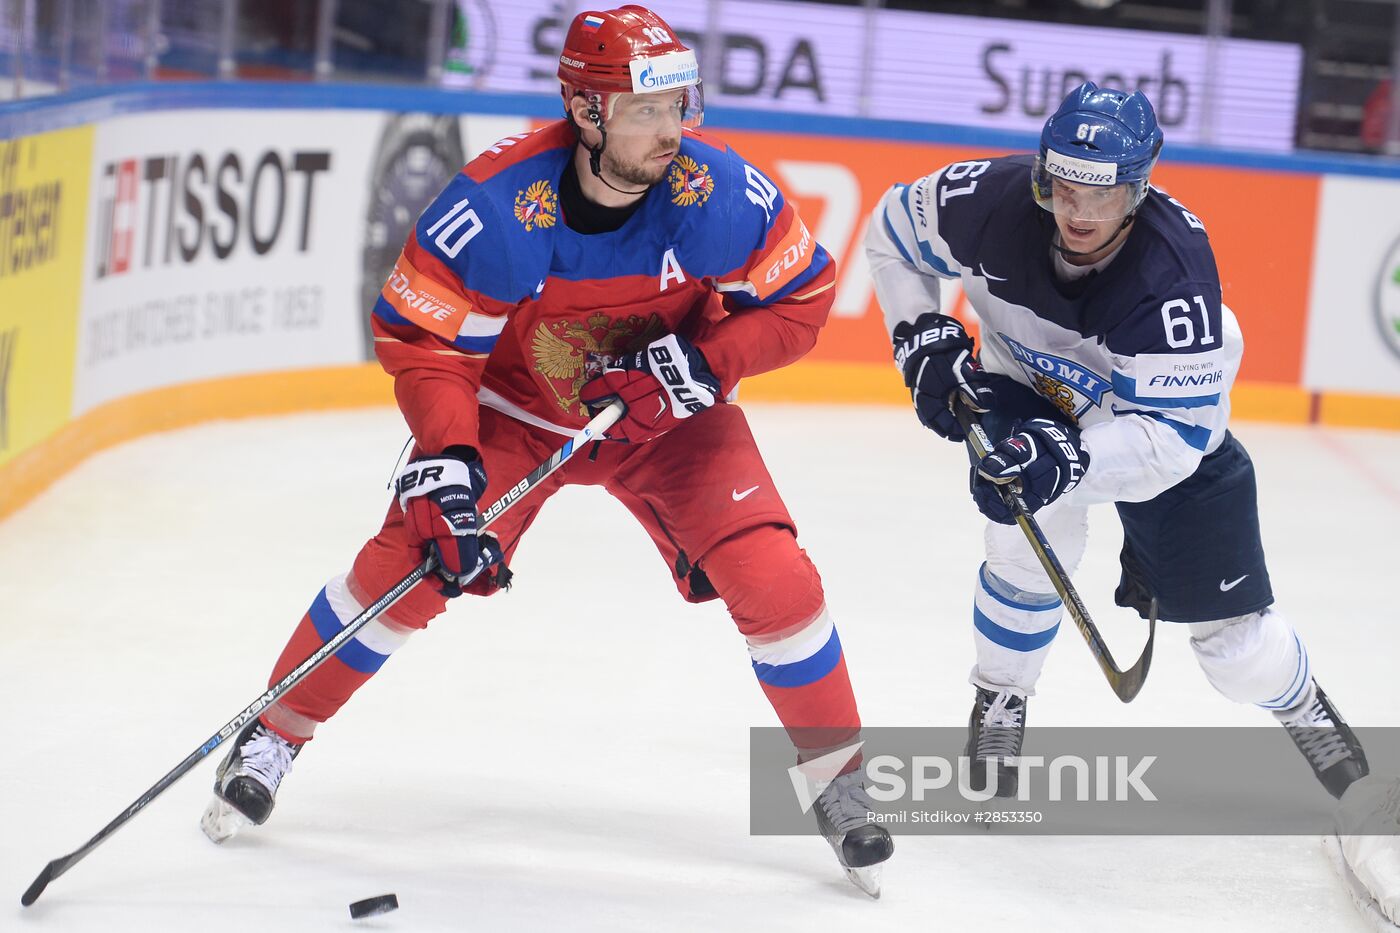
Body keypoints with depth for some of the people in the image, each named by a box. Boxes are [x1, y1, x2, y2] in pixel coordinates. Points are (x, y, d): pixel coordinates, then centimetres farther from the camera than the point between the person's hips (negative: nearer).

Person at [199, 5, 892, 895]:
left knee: (774, 578, -14)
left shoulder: (720, 193, -27)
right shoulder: (498, 203, -32)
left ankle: (841, 781, 7)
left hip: (669, 414, 1)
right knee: (409, 560, -12)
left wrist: (703, 365, -27)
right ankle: (273, 737, 11)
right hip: (514, 408, -1)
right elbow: (418, 333, -23)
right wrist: (446, 457, -35)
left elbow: (800, 299, -13)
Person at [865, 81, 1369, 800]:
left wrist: (1072, 460, -52)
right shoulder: (992, 201, -31)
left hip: (1161, 408, -2)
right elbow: (894, 233, -9)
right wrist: (924, 338, -19)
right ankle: (998, 706, 6)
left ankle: (1303, 706, 32)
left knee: (1230, 628, 0)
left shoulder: (1174, 268, -39)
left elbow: (1173, 433, -38)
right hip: (1026, 387, 2)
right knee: (1038, 546, -21)